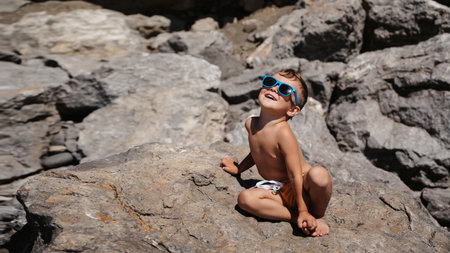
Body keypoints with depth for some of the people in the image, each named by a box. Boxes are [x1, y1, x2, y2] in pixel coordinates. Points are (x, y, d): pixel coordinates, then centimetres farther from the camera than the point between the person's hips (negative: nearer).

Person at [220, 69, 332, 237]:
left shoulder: (283, 133, -24)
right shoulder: (251, 124, -2)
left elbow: (295, 176, -24)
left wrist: (303, 211, -23)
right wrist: (238, 168, 24)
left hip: (300, 187, -5)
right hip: (276, 190, 5)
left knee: (319, 174, -37)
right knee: (245, 198, -24)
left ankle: (318, 216, -9)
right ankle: (294, 216, -15)